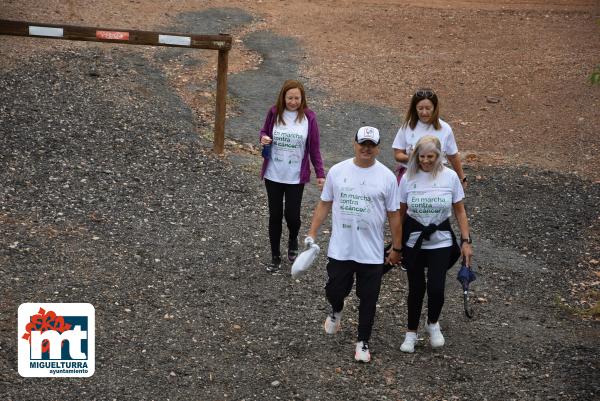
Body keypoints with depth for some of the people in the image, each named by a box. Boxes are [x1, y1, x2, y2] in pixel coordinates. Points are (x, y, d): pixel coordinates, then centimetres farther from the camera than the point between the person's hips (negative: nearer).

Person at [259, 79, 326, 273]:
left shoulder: (309, 117, -7)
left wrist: (320, 174, -3)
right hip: (273, 175, 2)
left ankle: (293, 241, 33)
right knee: (275, 215, 8)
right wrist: (263, 138, -13)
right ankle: (275, 257, 24)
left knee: (292, 215, -1)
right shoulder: (274, 113, -4)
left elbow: (314, 147, -1)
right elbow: (264, 132, 12)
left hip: (296, 177, -1)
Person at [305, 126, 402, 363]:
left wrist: (396, 248, 3)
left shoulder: (386, 177, -4)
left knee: (368, 300, 7)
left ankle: (363, 342, 24)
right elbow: (324, 204, 7)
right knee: (334, 291, 9)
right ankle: (336, 311, 44)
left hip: (372, 253, -1)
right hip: (339, 250, 1)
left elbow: (393, 215, 1)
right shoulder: (337, 171, 0)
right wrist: (311, 235, 3)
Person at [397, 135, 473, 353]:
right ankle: (411, 332, 28)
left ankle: (433, 323, 23)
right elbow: (400, 212, 3)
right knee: (416, 288, 7)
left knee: (436, 288, -9)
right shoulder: (408, 178, -5)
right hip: (413, 240, 1)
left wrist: (466, 241, -3)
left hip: (441, 241, -1)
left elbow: (459, 211, 0)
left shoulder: (450, 176, -7)